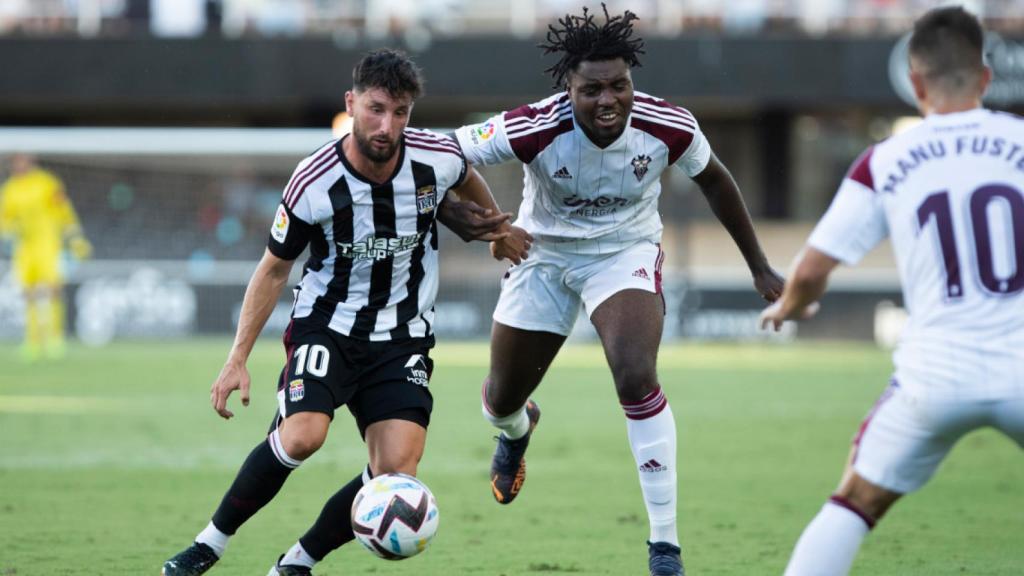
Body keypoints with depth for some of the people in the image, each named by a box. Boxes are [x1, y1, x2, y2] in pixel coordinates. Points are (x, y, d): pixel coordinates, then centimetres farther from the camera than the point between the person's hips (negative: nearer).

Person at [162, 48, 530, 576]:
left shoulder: (438, 159, -12)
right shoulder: (314, 182, -17)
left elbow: (466, 179, 16)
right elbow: (274, 269, -4)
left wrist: (495, 225, 27)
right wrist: (238, 359, -7)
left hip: (403, 339, 3)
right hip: (326, 327, -3)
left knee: (396, 473, -16)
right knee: (301, 436, -29)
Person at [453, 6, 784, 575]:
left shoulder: (669, 127, -23)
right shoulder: (535, 129, -31)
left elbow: (714, 181, -2)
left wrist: (760, 268, 5)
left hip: (625, 255, -1)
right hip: (543, 255, 1)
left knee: (636, 378, -27)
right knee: (501, 400, 14)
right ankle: (517, 430, 58)